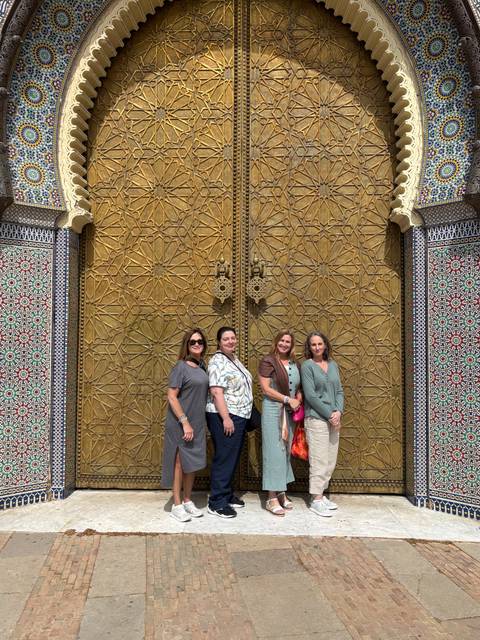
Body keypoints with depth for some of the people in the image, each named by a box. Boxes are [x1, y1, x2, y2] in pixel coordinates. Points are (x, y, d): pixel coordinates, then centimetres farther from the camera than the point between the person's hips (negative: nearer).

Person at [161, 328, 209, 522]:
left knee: (192, 463, 15)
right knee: (179, 463, 4)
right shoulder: (181, 367, -13)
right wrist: (185, 422, -20)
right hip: (180, 423, -7)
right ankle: (177, 505, 17)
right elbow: (171, 397, -17)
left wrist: (198, 423, 11)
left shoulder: (202, 366, 7)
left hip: (197, 423, 7)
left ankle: (188, 501, 29)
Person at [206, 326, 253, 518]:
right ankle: (216, 503, 6)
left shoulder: (234, 358, 14)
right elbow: (216, 392, -22)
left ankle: (227, 494, 29)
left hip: (239, 416, 9)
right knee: (224, 459, -4)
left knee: (233, 458, 16)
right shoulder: (217, 361, -15)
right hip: (224, 417, -9)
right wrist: (226, 418, -24)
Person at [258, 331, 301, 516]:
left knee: (286, 451, 11)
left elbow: (298, 388, 17)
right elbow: (266, 389, -13)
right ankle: (272, 498, 2)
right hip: (272, 410, -6)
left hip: (290, 412, 6)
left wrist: (298, 401, -4)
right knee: (274, 451, -4)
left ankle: (281, 493, 22)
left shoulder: (294, 364, 11)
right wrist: (288, 399, -15)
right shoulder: (268, 361, -7)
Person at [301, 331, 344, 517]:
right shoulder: (307, 365, -5)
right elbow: (310, 395, -11)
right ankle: (316, 500, 6)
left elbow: (339, 391, 11)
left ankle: (320, 495, 22)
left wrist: (338, 412, -5)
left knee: (330, 461, 10)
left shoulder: (333, 365, 12)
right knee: (319, 460, -4)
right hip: (316, 419, -6)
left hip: (334, 419, 6)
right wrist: (329, 414, -12)